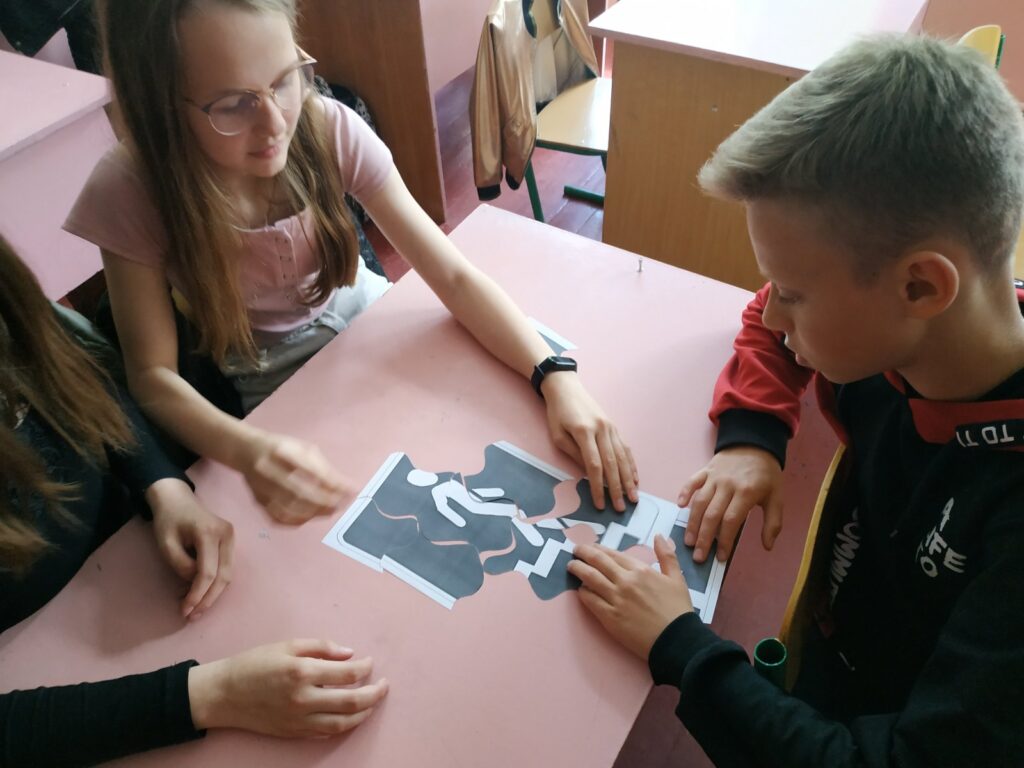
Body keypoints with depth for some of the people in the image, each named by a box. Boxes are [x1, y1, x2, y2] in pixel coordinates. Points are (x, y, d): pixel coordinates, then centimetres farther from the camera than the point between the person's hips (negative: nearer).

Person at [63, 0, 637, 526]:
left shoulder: (331, 130, -25)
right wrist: (246, 449, -42)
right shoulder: (131, 193, -26)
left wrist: (557, 376, -38)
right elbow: (153, 373, -20)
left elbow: (453, 275, -24)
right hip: (267, 380, -1)